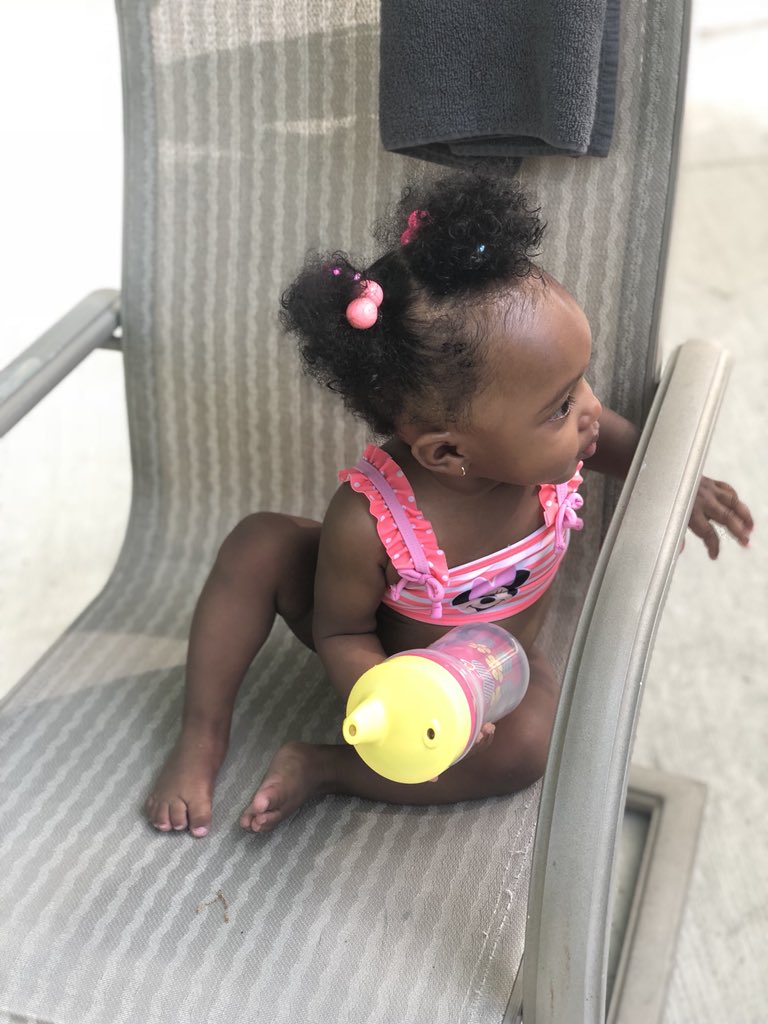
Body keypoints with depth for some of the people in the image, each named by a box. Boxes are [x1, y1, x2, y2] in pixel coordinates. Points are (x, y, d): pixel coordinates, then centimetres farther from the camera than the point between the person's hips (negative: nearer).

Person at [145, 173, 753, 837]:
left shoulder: (545, 445, -28)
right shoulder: (368, 525, -39)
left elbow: (608, 435, 0)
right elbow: (342, 633, -22)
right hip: (391, 657, -2)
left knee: (525, 745, -30)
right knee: (259, 545, -24)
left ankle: (324, 768, -15)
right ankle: (204, 737, -9)